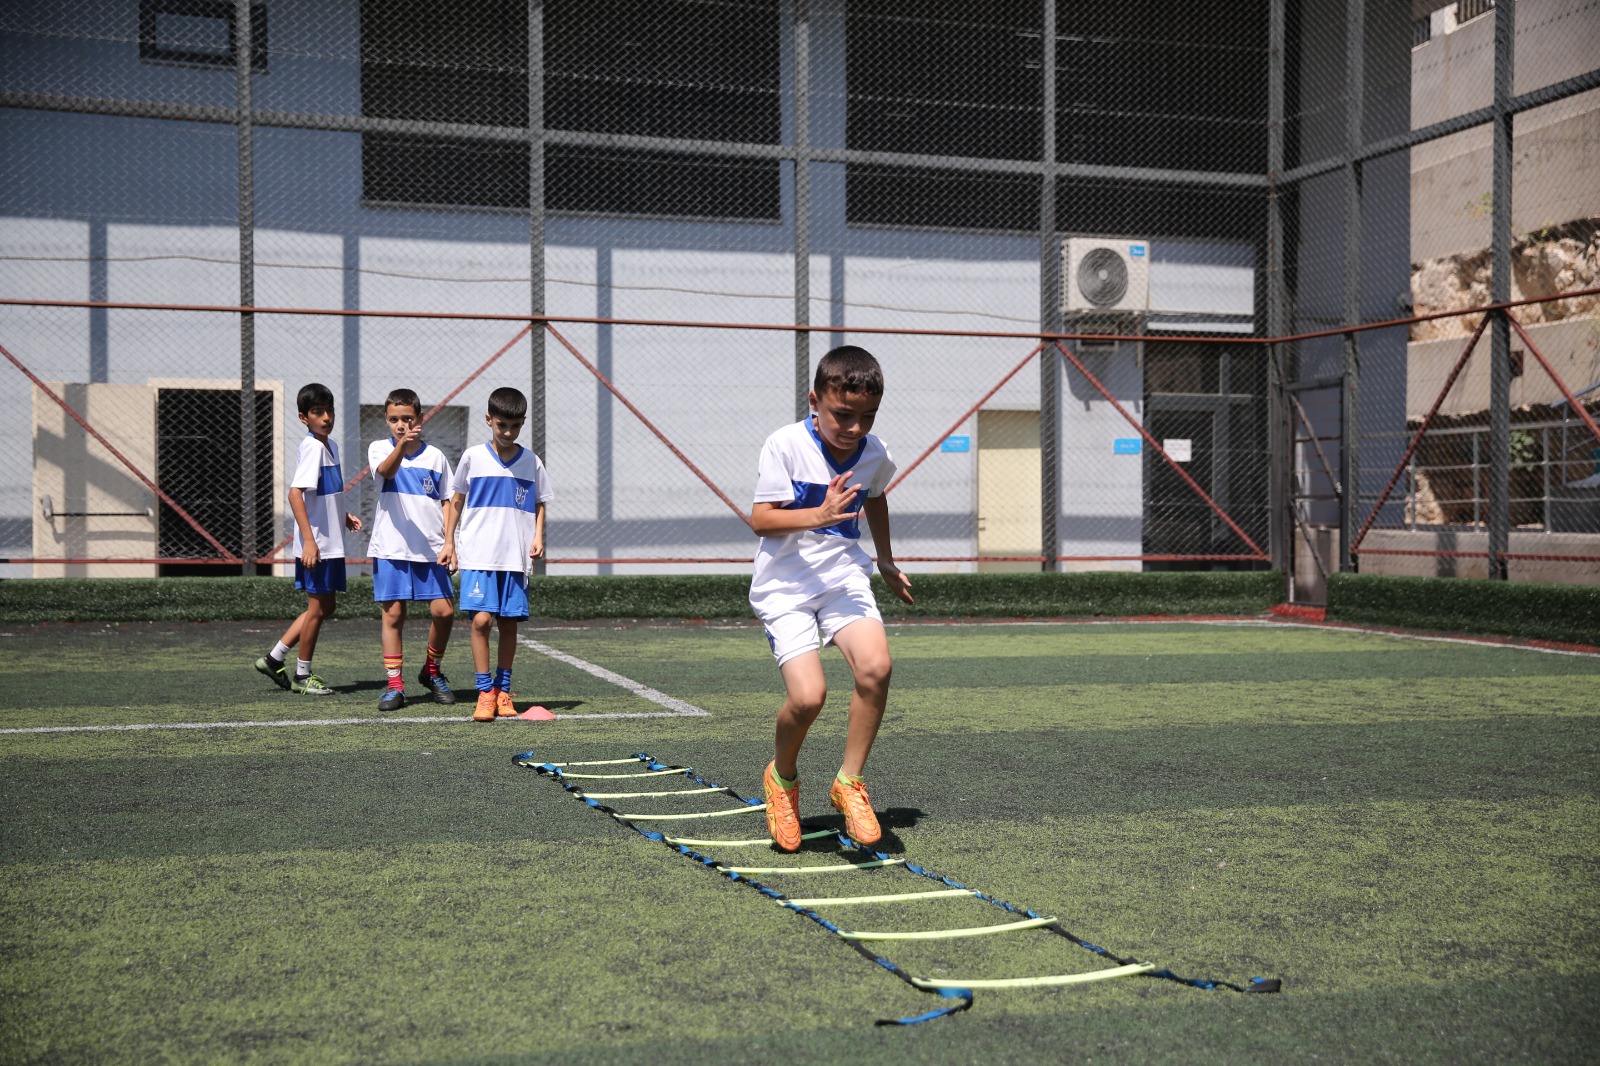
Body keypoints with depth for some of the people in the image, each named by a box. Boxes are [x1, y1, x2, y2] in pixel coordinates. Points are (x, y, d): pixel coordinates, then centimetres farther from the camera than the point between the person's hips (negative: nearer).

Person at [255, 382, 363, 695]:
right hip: (316, 545, -9)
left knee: (326, 607, 16)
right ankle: (302, 675, 16)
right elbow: (295, 493, -24)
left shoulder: (331, 446, 14)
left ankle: (275, 658, 23)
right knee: (318, 608, 1)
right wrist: (309, 540, -29)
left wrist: (344, 516, 15)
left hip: (331, 543, 9)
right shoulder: (312, 447, -15)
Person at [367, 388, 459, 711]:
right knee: (393, 614, 0)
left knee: (443, 611, -6)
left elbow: (447, 501, 11)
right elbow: (385, 471, -19)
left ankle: (431, 672, 16)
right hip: (391, 549, -1)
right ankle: (394, 685, 8)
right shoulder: (379, 448, 3)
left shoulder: (435, 456, 8)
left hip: (431, 549, 1)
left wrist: (448, 542, 0)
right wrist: (402, 445, -39)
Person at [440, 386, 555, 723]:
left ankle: (503, 691, 18)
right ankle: (485, 692, -4)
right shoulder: (473, 457, 2)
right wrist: (449, 543, 9)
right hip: (478, 555, -2)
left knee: (509, 623, 5)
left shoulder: (532, 463, 5)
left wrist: (538, 536, -1)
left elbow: (539, 504, 15)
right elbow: (457, 500, 12)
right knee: (481, 619, -12)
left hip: (516, 557, 2)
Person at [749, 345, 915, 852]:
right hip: (785, 584, -4)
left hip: (844, 577, 4)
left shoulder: (875, 454, 2)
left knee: (875, 666, -23)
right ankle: (782, 777, 14)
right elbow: (760, 519, -15)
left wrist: (886, 561, 34)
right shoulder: (785, 445, -13)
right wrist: (819, 515, -31)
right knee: (808, 695, -20)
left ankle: (849, 781, -3)